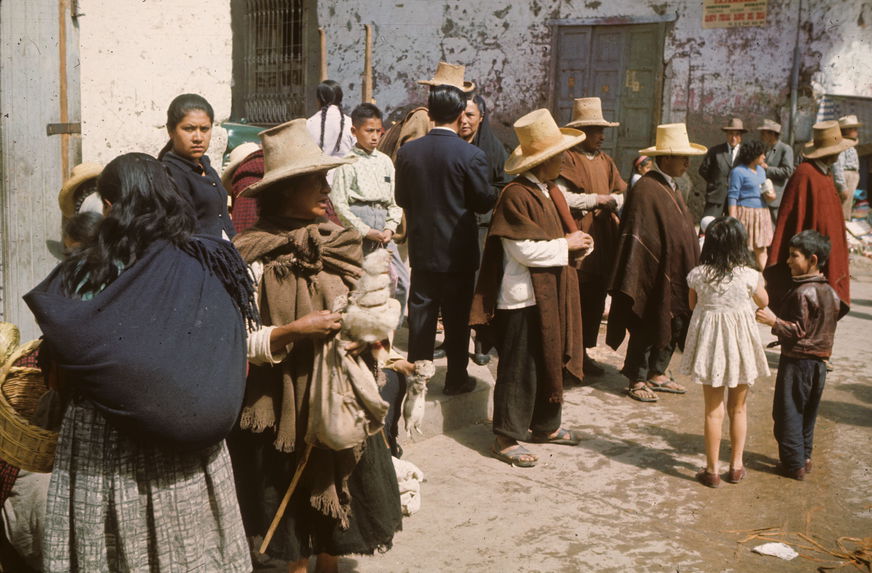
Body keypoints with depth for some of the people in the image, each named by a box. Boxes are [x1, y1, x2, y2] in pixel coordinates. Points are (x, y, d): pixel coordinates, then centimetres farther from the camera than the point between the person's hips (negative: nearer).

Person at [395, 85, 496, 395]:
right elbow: (484, 202, -8)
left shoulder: (407, 151, -4)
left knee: (421, 313, 12)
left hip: (422, 249, 3)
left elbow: (401, 198, 4)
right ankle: (456, 378, 18)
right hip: (459, 251, -3)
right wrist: (495, 192, 13)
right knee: (457, 317, 8)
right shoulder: (471, 155, -15)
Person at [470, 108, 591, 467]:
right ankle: (506, 438, 9)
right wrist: (566, 244, -12)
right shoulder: (515, 196, -18)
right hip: (523, 298, -9)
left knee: (550, 363, 18)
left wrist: (579, 242, -4)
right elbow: (526, 250, -22)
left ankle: (545, 426, 32)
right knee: (518, 370, -2)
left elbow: (563, 233, 18)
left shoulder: (551, 192, 13)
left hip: (552, 294, 10)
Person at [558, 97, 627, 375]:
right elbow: (561, 197, -19)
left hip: (603, 242, 7)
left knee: (595, 298, 10)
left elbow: (622, 194, 16)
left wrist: (610, 201, -6)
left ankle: (583, 351, 20)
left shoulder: (605, 160, 17)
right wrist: (596, 199, -11)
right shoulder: (567, 158, -7)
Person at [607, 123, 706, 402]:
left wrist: (691, 272, 19)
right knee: (647, 329, 2)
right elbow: (637, 237, -19)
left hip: (676, 277, 9)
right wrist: (635, 282, -21)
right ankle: (637, 380, 15)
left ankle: (657, 374, 27)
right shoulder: (645, 190, -17)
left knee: (673, 326, 14)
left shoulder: (671, 187, 11)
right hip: (655, 277, -9)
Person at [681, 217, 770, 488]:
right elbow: (763, 302, 6)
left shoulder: (697, 275, -10)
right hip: (739, 344, 0)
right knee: (738, 409, 17)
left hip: (709, 345, 0)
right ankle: (736, 465, 25)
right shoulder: (749, 275, -13)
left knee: (713, 410, 10)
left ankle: (712, 470, 14)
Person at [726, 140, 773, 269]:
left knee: (761, 248, 7)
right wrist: (733, 220, -18)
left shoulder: (761, 170, 15)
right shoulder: (738, 171, -9)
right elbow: (732, 196, -13)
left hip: (762, 214, 7)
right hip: (745, 213, -7)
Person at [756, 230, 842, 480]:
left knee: (788, 413, 1)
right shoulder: (830, 292, 7)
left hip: (797, 360, -8)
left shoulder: (802, 293, -20)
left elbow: (798, 331, -20)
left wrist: (774, 321, -22)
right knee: (808, 413, 18)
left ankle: (794, 463, 6)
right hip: (819, 362, 8)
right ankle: (805, 457, 26)